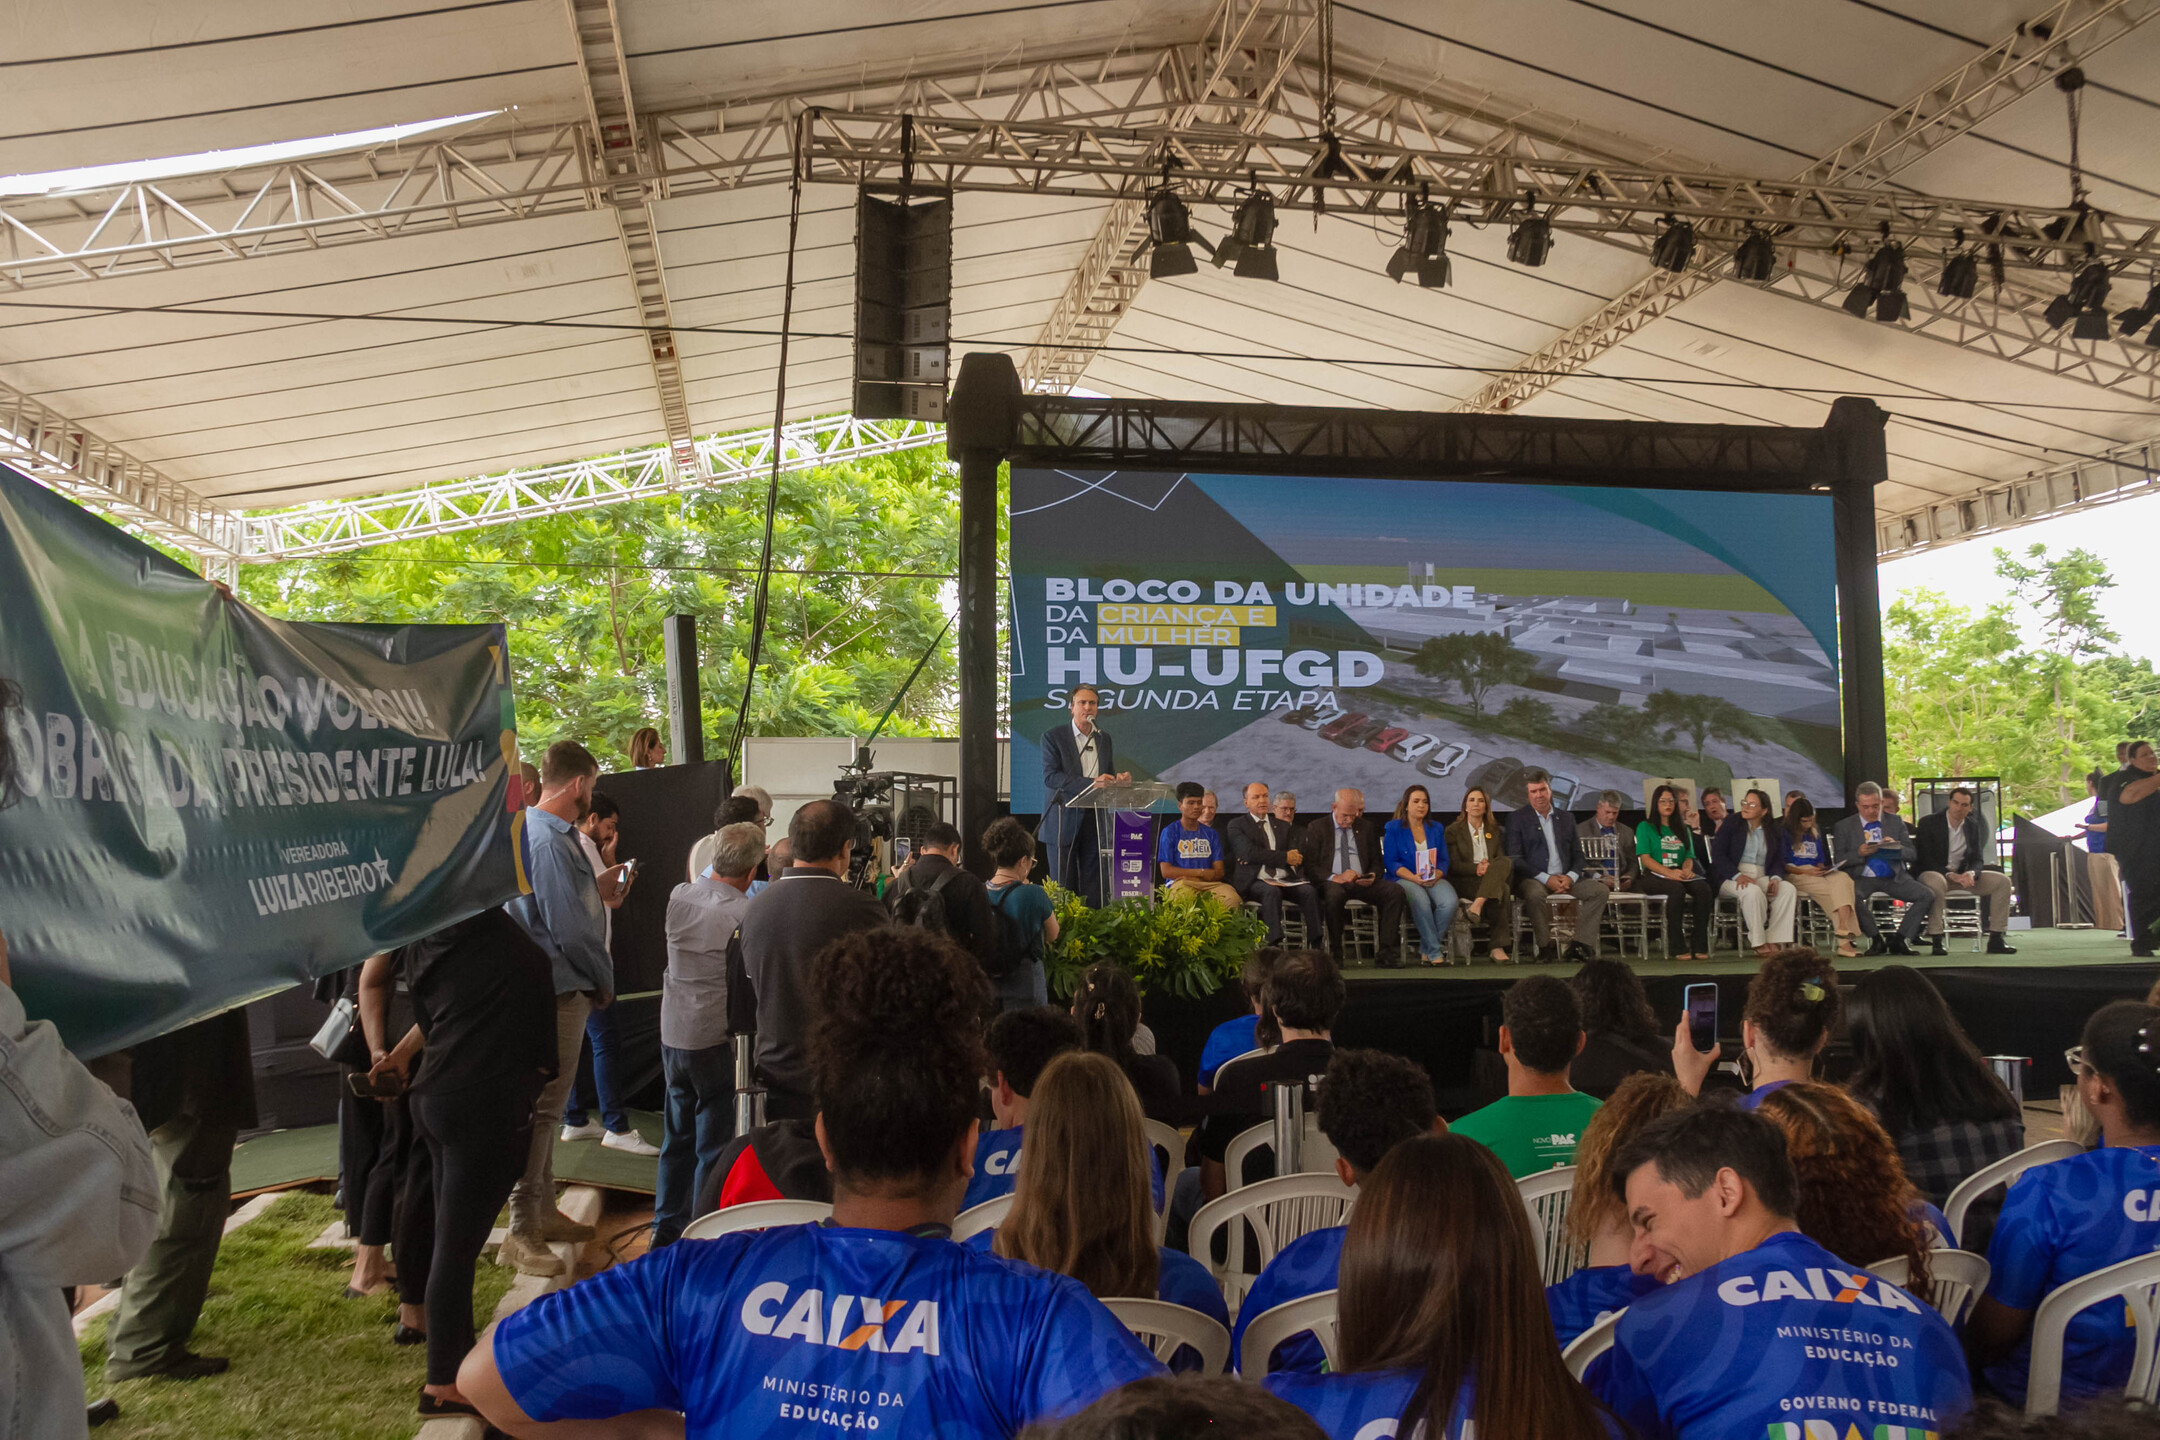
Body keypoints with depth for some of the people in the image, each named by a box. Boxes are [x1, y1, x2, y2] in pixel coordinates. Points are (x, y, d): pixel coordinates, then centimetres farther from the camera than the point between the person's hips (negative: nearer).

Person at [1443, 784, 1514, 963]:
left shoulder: (1494, 830, 22)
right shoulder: (1453, 831, 9)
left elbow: (1502, 858, 12)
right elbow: (1453, 865, -1)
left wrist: (1489, 867, -14)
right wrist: (1475, 868, -21)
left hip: (1493, 878, 4)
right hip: (1466, 882, -4)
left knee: (1506, 862, -35)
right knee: (1503, 890, -38)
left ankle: (1478, 904, -48)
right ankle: (1498, 947, -44)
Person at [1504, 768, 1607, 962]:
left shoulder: (1565, 819, 17)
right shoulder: (1517, 819, 4)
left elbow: (1577, 855, 16)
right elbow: (1515, 858, -5)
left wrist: (1570, 877, -7)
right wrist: (1546, 879, -15)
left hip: (1565, 878, 5)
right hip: (1532, 879, -4)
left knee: (1600, 890, -18)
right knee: (1535, 894, -38)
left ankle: (1580, 944, -19)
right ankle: (1545, 947, -24)